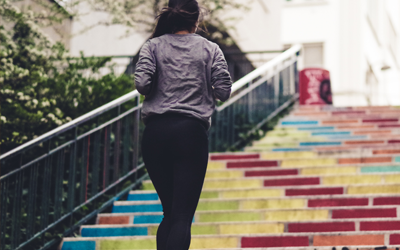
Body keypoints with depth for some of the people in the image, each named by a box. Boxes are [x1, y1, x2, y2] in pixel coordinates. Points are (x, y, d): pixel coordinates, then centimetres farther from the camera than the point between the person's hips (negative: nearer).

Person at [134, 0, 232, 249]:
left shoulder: (153, 46, 7)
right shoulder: (210, 49, 7)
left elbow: (142, 83, -6)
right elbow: (224, 90, 1)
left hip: (156, 133, 2)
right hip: (192, 133, -2)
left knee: (170, 213, 14)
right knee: (183, 216, -6)